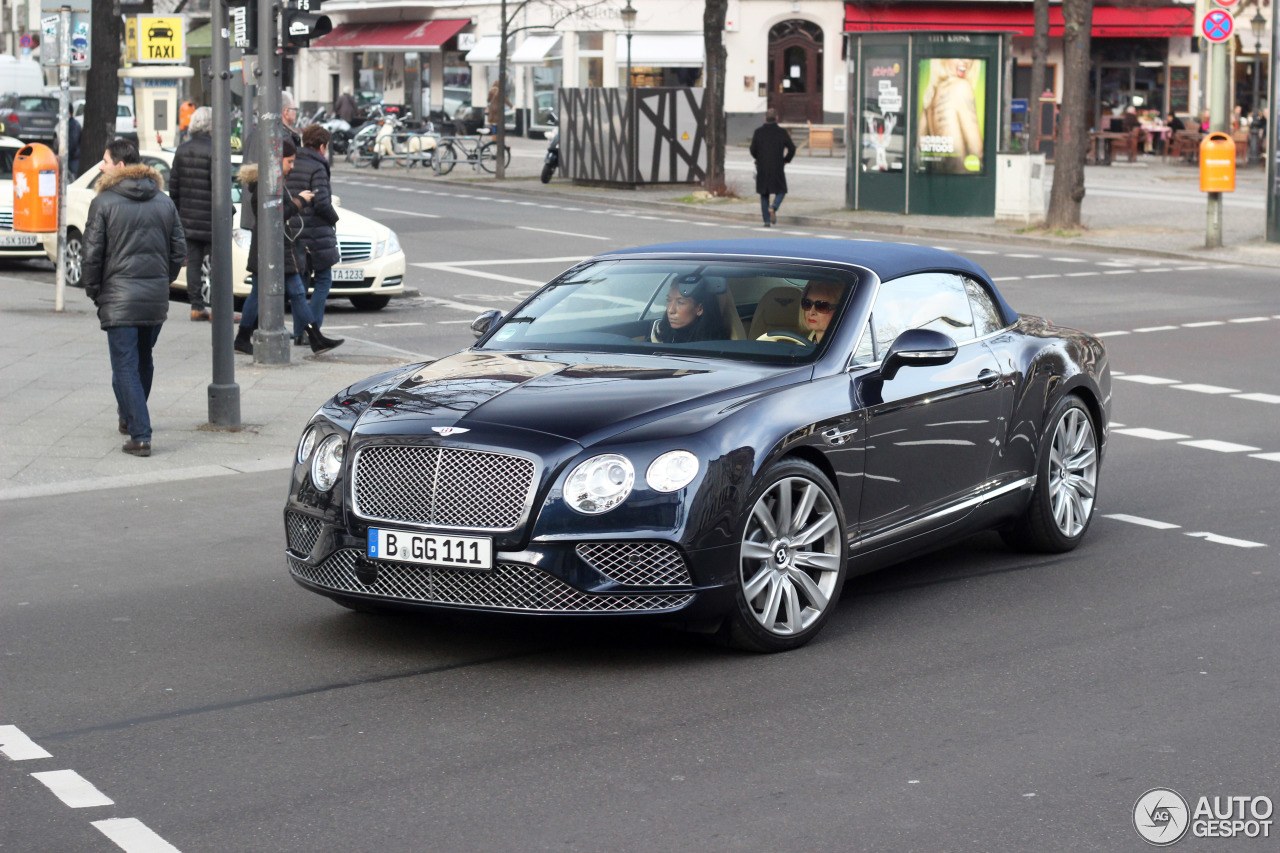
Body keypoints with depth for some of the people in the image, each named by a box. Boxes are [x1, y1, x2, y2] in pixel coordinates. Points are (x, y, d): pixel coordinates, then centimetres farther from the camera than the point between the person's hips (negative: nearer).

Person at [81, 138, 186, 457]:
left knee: (125, 366, -3)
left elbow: (93, 254, -8)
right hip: (156, 299, 5)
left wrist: (93, 290, 5)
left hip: (119, 297, -5)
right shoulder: (164, 202, 8)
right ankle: (131, 417, 39)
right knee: (143, 361, 21)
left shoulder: (103, 202, -7)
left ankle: (140, 435, -11)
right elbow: (179, 250, 9)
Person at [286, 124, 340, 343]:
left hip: (294, 232, 7)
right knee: (323, 280, 2)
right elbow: (322, 203, -18)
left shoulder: (292, 166, 8)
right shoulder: (317, 168, -12)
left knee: (300, 281, 12)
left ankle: (298, 333, 10)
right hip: (316, 232, -7)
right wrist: (334, 218, 0)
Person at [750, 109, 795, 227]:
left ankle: (767, 221, 5)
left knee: (764, 194, 11)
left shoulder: (758, 132, -2)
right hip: (778, 168, -1)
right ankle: (773, 207, -18)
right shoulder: (782, 132, -4)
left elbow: (753, 150, -2)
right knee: (781, 191, 12)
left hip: (762, 168, 1)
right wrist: (785, 160, 11)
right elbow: (792, 149, -5)